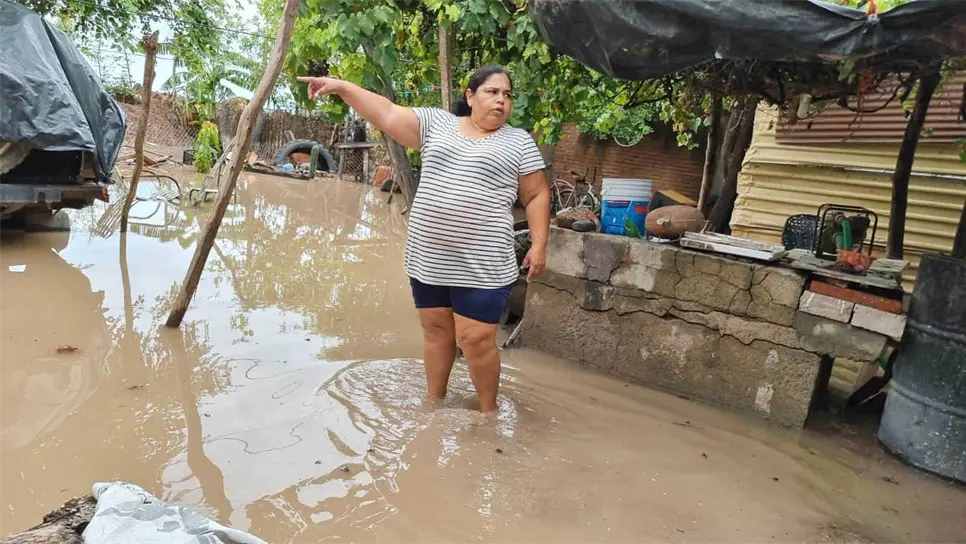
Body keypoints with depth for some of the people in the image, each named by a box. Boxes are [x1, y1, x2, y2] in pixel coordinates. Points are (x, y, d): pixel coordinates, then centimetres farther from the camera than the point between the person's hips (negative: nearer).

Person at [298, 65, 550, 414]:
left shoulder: (519, 142, 4)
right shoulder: (436, 123, 9)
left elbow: (537, 196, 4)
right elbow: (388, 115, 3)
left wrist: (539, 244, -5)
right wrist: (341, 87, -5)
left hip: (481, 264, -3)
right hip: (429, 258, 4)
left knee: (475, 339, -2)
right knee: (435, 330, 15)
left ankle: (488, 411, 20)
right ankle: (435, 402, 33)